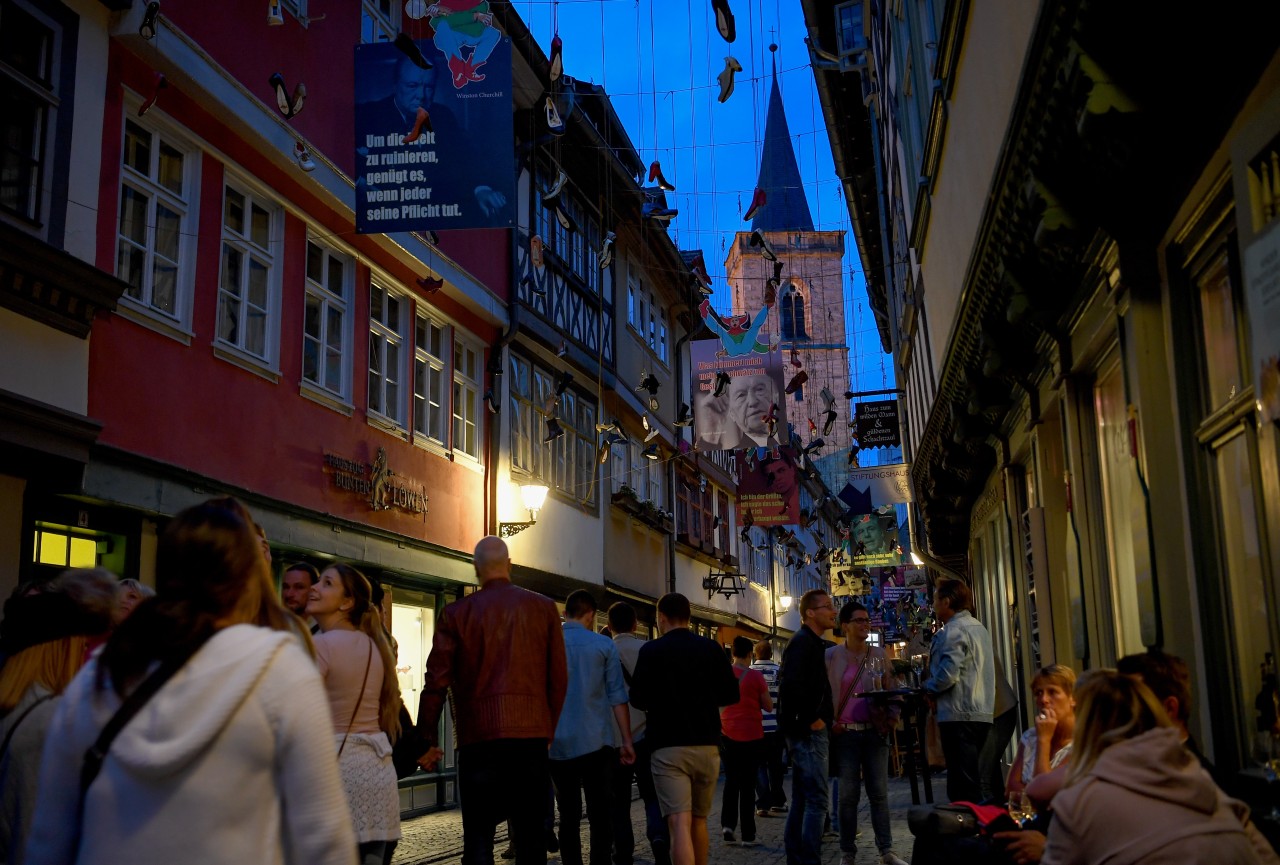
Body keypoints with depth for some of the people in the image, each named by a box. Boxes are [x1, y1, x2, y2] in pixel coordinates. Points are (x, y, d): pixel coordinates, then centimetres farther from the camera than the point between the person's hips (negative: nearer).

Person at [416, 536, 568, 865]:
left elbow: (436, 681, 0)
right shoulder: (544, 608, 4)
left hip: (479, 734, -2)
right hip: (532, 732, 2)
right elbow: (559, 677, 5)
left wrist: (427, 740, 7)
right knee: (531, 835, 11)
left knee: (479, 838, 2)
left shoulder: (456, 613, 1)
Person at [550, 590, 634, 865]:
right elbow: (617, 697, -4)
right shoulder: (604, 645, -1)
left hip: (558, 746, 2)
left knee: (569, 817, 10)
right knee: (600, 816, 3)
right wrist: (626, 740, 0)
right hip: (595, 742, -2)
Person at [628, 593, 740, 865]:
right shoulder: (711, 649, 4)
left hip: (668, 747, -4)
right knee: (699, 820, 19)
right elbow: (731, 694, 7)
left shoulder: (651, 651, -4)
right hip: (706, 744, 4)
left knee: (679, 823, -10)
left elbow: (638, 699, -3)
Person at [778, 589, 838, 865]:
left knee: (802, 799, 13)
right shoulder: (803, 642, -14)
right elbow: (791, 685, -27)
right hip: (809, 733, -10)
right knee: (817, 800, -9)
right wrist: (810, 720, -19)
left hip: (805, 731, 10)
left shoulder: (810, 643, 17)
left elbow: (788, 682, 24)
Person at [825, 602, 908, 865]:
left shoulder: (879, 654, 7)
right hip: (845, 733, -2)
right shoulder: (830, 656, -1)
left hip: (875, 732, 2)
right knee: (848, 794, 3)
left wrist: (893, 716, -1)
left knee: (879, 792, 5)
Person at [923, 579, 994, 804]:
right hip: (982, 714, 10)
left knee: (961, 789, -8)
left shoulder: (954, 631, -13)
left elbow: (948, 675, -22)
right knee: (972, 783, 15)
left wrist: (929, 688, -2)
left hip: (959, 716, -10)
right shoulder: (979, 628, 18)